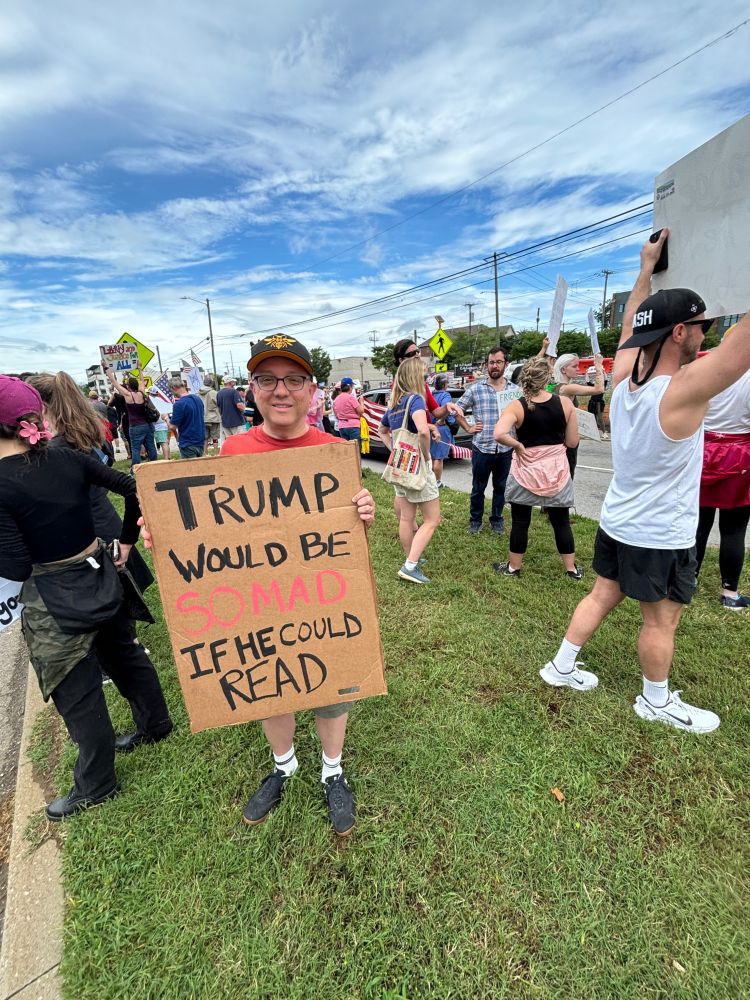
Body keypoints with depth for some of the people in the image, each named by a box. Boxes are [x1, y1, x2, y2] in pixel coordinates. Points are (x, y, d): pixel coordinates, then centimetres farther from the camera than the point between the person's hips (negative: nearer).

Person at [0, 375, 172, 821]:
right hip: (101, 578, 6)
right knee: (126, 654, 25)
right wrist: (127, 541, 10)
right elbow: (134, 489, 0)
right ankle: (156, 724, 48)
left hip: (53, 603, -5)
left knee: (77, 696, 13)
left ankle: (96, 786, 35)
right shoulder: (69, 457, -5)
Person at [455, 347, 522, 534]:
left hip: (506, 449, 2)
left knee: (500, 487, 14)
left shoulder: (515, 390, 4)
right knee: (478, 488, 10)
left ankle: (497, 519, 30)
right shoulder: (475, 389, -3)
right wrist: (468, 428, -2)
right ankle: (475, 519, 27)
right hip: (481, 448, -2)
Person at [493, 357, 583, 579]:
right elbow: (572, 442, -2)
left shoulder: (516, 406, -13)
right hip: (556, 469, 2)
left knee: (520, 521, 12)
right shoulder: (565, 403, -6)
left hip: (526, 469, -2)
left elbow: (499, 434, -29)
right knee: (561, 521, 16)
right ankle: (572, 568, 28)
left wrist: (518, 445, -14)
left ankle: (513, 567, 24)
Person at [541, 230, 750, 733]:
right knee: (661, 621, 12)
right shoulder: (685, 390, -26)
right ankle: (657, 702, 32)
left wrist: (647, 268, 19)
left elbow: (631, 326, 12)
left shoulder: (623, 378, -6)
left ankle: (561, 666, 32)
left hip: (617, 524, 7)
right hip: (661, 538, -7)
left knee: (602, 597, 20)